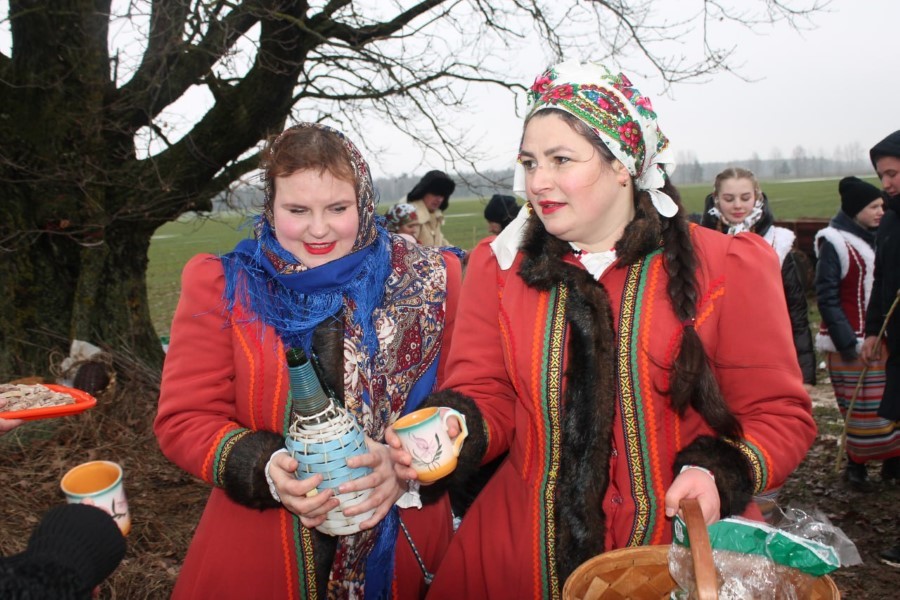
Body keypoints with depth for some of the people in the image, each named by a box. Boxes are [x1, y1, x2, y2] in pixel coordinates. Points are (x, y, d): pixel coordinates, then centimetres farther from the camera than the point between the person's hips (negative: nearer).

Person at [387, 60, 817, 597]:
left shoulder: (726, 269, -8)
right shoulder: (499, 266, -1)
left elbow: (779, 415, -3)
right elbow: (485, 395, 1)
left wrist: (720, 473, -20)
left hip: (688, 547, -1)